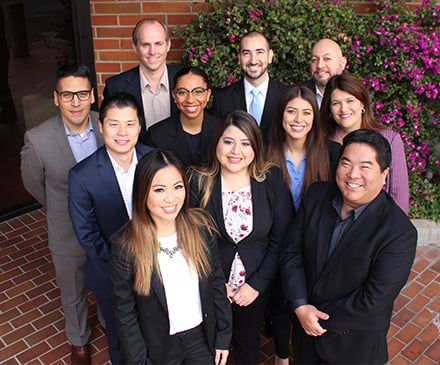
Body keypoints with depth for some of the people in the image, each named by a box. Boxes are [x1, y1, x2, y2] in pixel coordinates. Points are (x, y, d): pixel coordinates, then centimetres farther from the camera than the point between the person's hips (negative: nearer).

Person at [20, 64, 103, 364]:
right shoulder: (38, 140, -22)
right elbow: (33, 183, -3)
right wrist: (63, 210, 6)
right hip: (68, 235, -1)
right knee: (74, 294, 22)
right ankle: (79, 340, 52)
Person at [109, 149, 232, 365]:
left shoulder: (201, 226, -13)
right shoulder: (125, 247, -21)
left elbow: (217, 283, -2)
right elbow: (126, 314, -11)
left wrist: (223, 337, 2)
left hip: (203, 338, 2)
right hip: (160, 347, -2)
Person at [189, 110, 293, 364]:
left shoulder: (273, 180, -10)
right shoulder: (198, 182, -13)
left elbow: (281, 239, -7)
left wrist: (257, 284, -11)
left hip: (256, 287, 1)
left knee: (249, 343, 23)